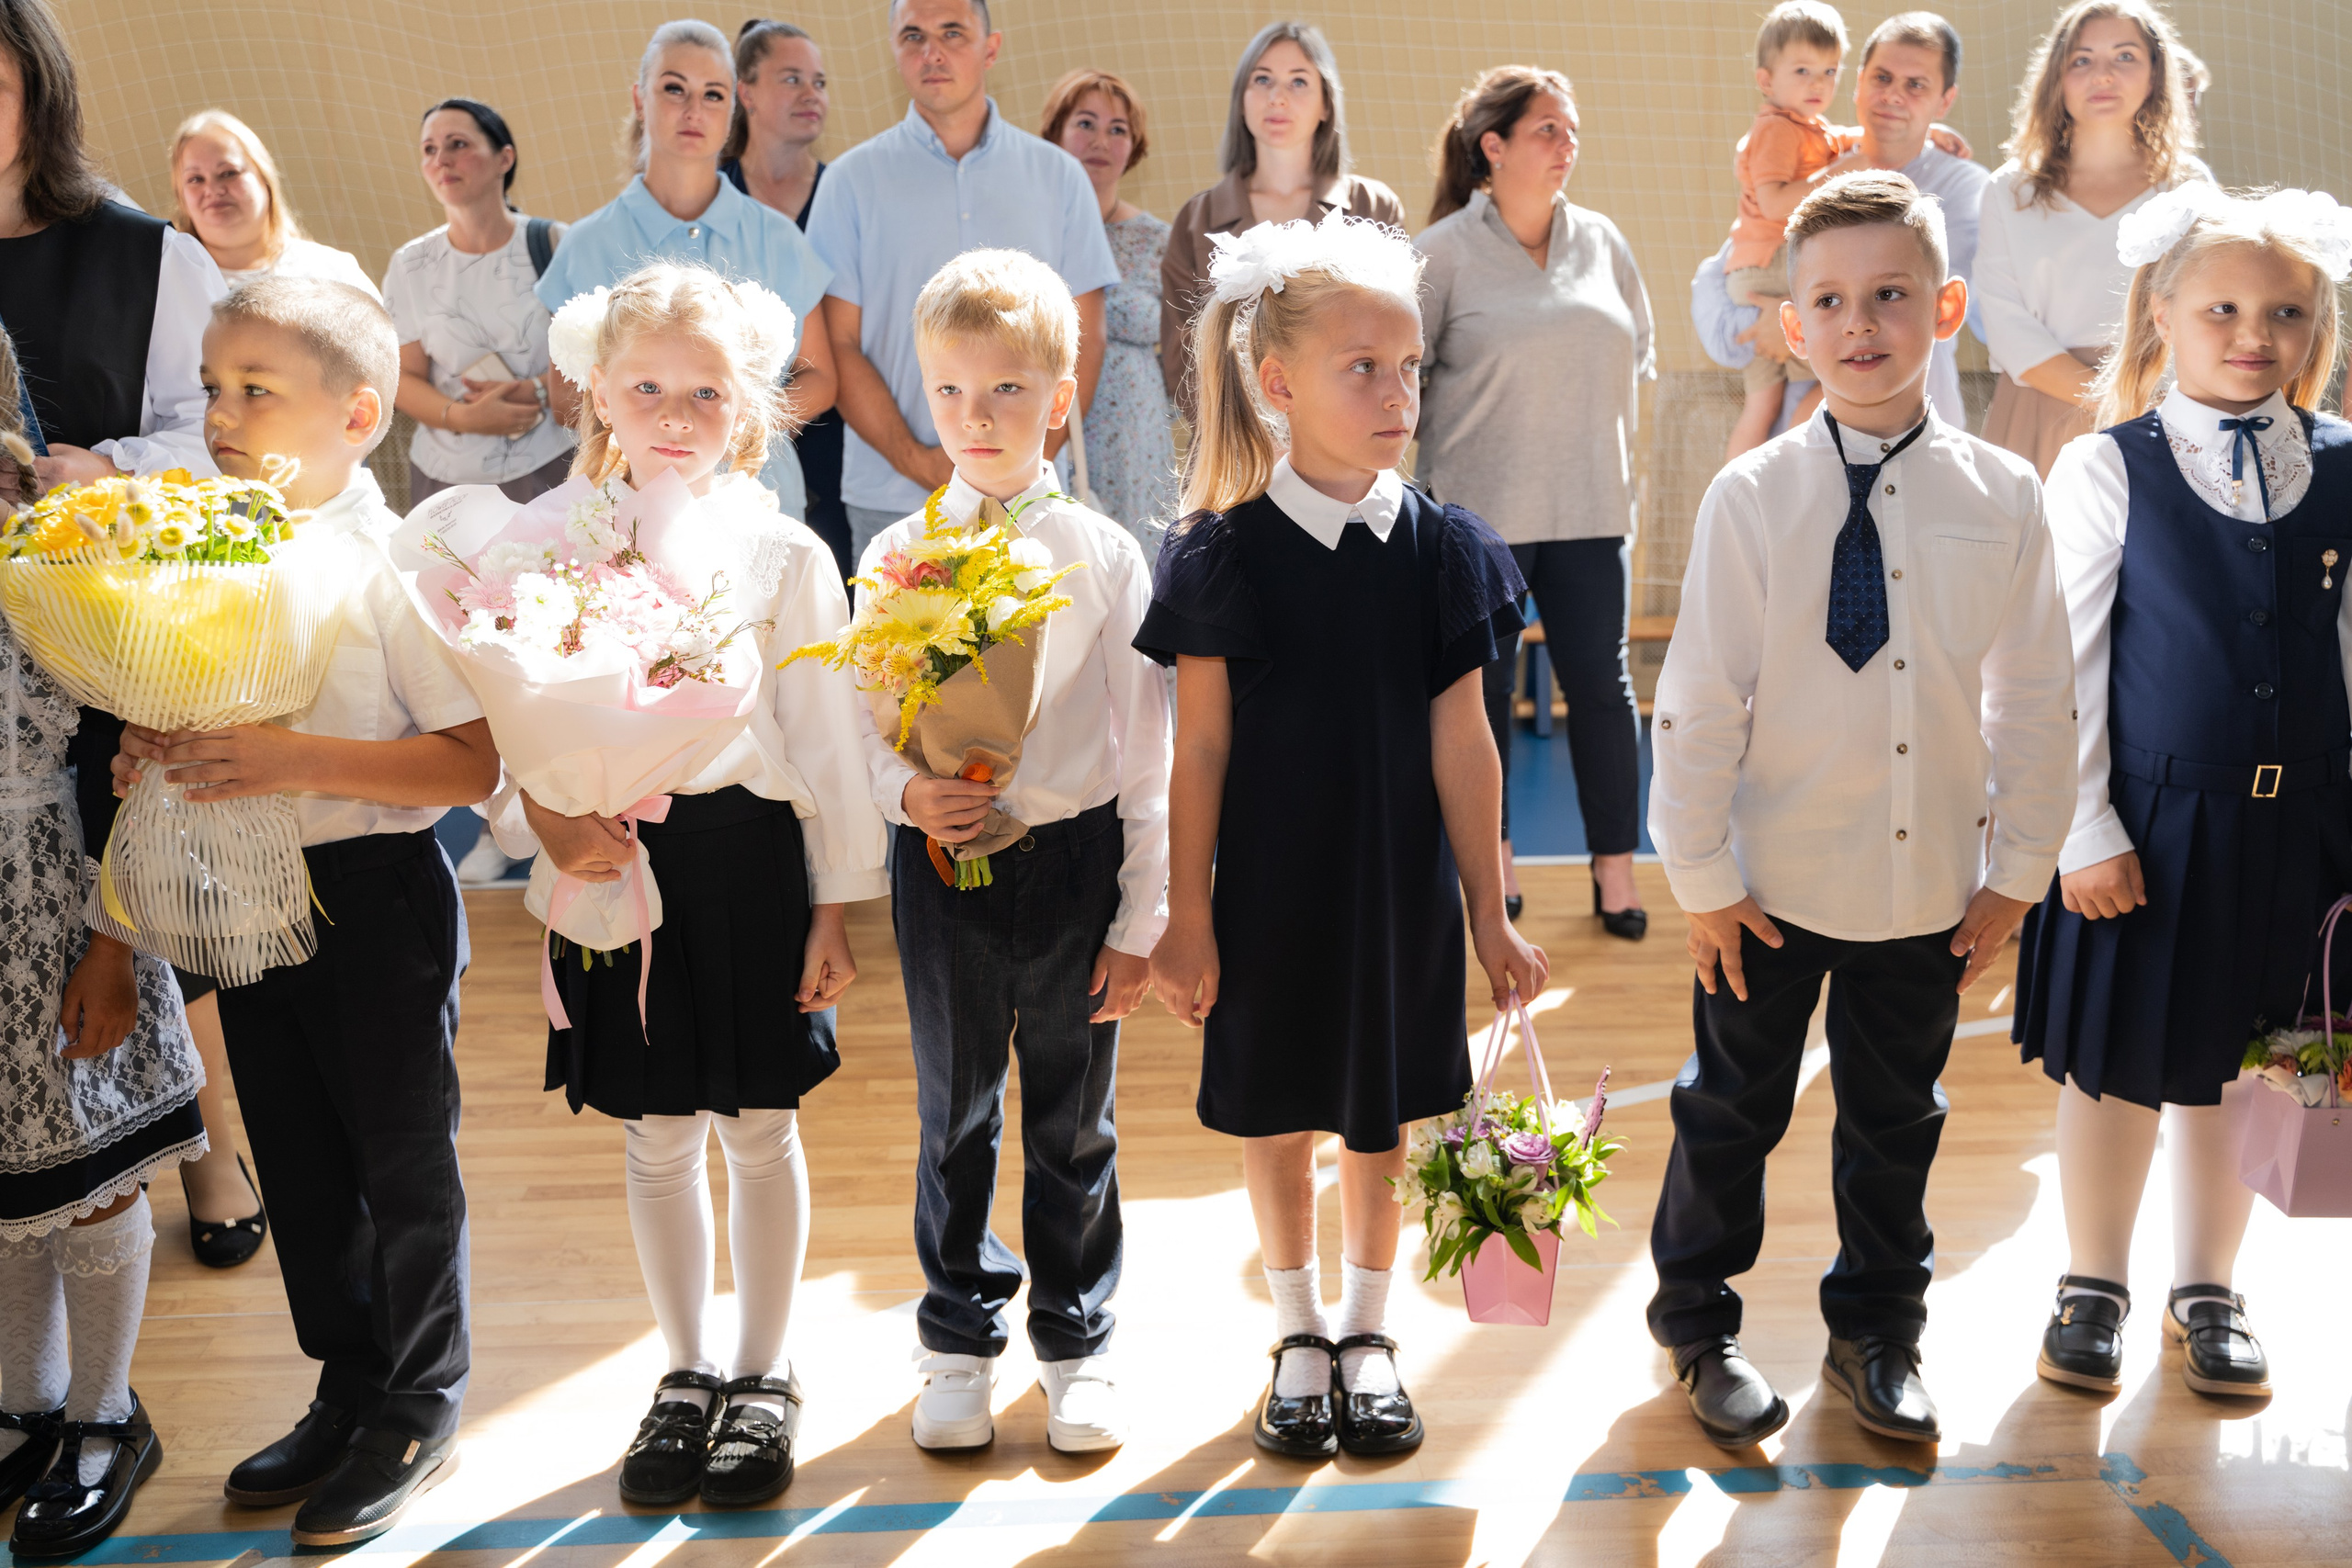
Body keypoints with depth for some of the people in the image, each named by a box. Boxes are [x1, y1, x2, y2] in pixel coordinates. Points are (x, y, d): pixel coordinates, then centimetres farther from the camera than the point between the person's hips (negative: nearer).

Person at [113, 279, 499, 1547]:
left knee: (403, 1161, 7)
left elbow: (476, 763, -21)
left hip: (374, 895, -7)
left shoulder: (394, 567, -16)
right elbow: (185, 709, 17)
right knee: (296, 1158, 18)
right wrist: (148, 752, -5)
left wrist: (303, 762, -29)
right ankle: (347, 1389, 37)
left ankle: (418, 1412, 26)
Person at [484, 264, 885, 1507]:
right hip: (609, 861, 2)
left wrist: (834, 908, -2)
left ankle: (762, 1373, 29)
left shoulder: (783, 553, -4)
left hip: (746, 860, -2)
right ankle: (686, 1369, 32)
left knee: (760, 1129, 9)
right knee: (656, 1139, 13)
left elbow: (828, 738, -2)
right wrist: (544, 819, -16)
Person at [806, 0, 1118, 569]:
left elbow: (1084, 338, 6)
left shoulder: (1057, 175, 9)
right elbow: (838, 344, 1)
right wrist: (917, 461, -10)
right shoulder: (853, 180, 5)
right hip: (891, 501, -1)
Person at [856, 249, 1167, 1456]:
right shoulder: (896, 557, -1)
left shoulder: (1104, 556, -5)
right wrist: (908, 794, -17)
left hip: (1073, 856, -1)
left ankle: (1077, 1343, 32)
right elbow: (864, 723, 5)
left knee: (1074, 1120, 12)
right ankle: (958, 1344, 34)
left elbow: (1144, 749, -2)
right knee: (955, 1116, 14)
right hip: (940, 864, 1)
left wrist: (1140, 918, -3)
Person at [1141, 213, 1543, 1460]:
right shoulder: (1223, 556, -10)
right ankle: (1298, 1335, 35)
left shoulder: (1441, 548, -4)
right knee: (1274, 1115, 13)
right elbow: (1201, 750, -6)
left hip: (1402, 885, 2)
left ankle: (1368, 1332, 36)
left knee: (1381, 1120, 14)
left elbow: (1461, 742, -1)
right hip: (1269, 886, -1)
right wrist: (1187, 918, -4)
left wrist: (1489, 914, 2)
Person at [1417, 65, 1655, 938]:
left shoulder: (1601, 242, 8)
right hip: (1479, 509, -3)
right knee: (1483, 687, 7)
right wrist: (1448, 454, 0)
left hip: (1589, 507, 3)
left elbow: (1638, 357, 17)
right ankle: (1494, 859, 23)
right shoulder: (1445, 251, -4)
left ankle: (1615, 868, 14)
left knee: (1600, 681, 4)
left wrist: (1609, 449, 11)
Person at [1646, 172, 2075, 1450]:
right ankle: (1698, 1323, 37)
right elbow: (1697, 697, -9)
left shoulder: (2002, 498, -5)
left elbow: (2035, 698, 2)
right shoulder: (1752, 497, -11)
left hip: (1929, 889, 2)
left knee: (1894, 1119, 19)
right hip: (1771, 881, -2)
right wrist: (1701, 875, -7)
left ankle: (1877, 1332, 41)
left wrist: (2017, 870, 3)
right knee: (1733, 1111, 14)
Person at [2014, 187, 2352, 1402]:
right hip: (2145, 820, -3)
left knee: (2240, 1061, 15)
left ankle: (2206, 1290, 34)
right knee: (2117, 1062, 9)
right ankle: (2093, 1284, 31)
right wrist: (2086, 833, -10)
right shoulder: (2105, 470, -7)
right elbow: (2064, 667, -7)